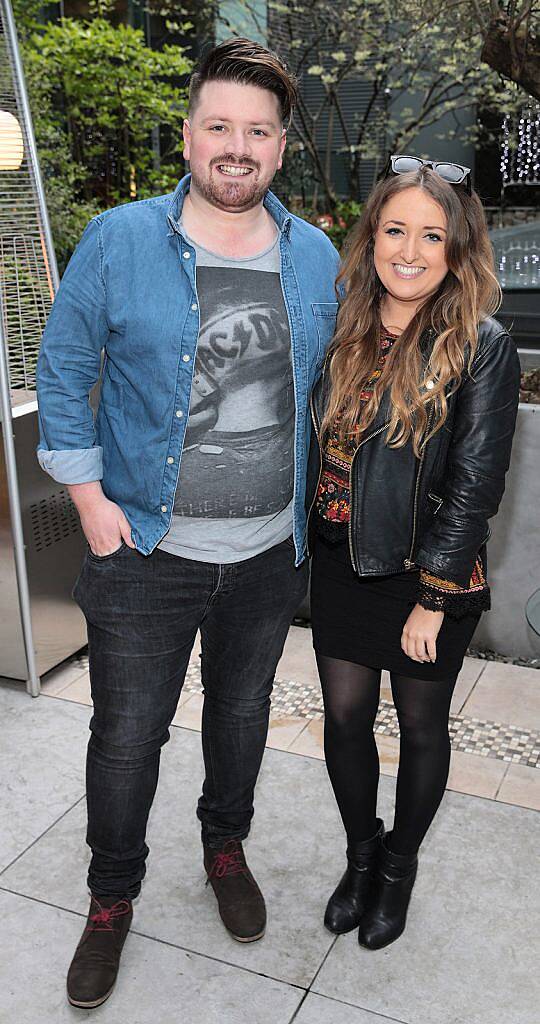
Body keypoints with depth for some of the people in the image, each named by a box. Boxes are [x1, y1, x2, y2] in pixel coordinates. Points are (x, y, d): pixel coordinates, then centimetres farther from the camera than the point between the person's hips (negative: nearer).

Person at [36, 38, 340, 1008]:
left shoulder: (316, 258, 2)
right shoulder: (119, 241, -9)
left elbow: (332, 385, 14)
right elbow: (61, 371, -2)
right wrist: (89, 495, -9)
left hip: (269, 554, 3)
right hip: (147, 552, -2)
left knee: (241, 715, 21)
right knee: (126, 737, 8)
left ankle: (225, 847, 50)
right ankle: (111, 899, 35)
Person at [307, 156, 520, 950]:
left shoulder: (482, 347, -13)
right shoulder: (345, 333, 2)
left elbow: (475, 483, -14)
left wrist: (433, 599, -15)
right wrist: (305, 543, 7)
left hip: (430, 575, -4)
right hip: (342, 564, 4)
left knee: (421, 726, 14)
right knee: (345, 715, 14)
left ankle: (400, 864, 40)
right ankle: (360, 854, 40)